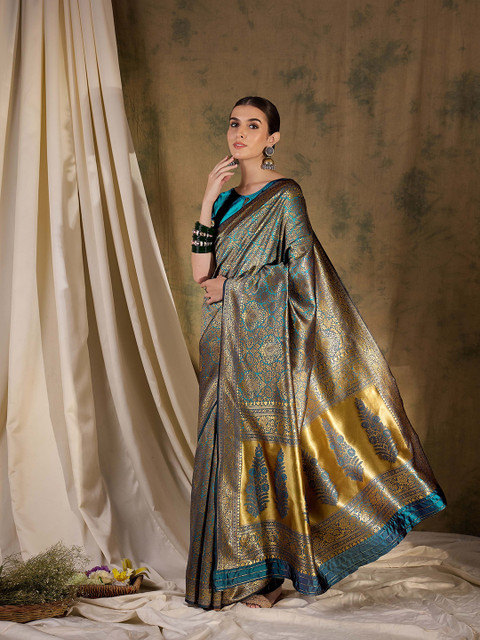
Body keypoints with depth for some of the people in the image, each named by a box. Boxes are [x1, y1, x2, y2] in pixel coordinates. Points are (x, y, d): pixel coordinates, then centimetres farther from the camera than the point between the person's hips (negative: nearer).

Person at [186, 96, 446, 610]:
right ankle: (229, 569, 18)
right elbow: (201, 271, 3)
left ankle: (266, 571, 9)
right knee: (226, 447, 8)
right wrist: (208, 202, -5)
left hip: (263, 342, -7)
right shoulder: (226, 197, 14)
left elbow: (300, 270, -14)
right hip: (224, 342, 7)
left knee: (262, 444, -3)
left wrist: (231, 287, -8)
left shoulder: (284, 197, -6)